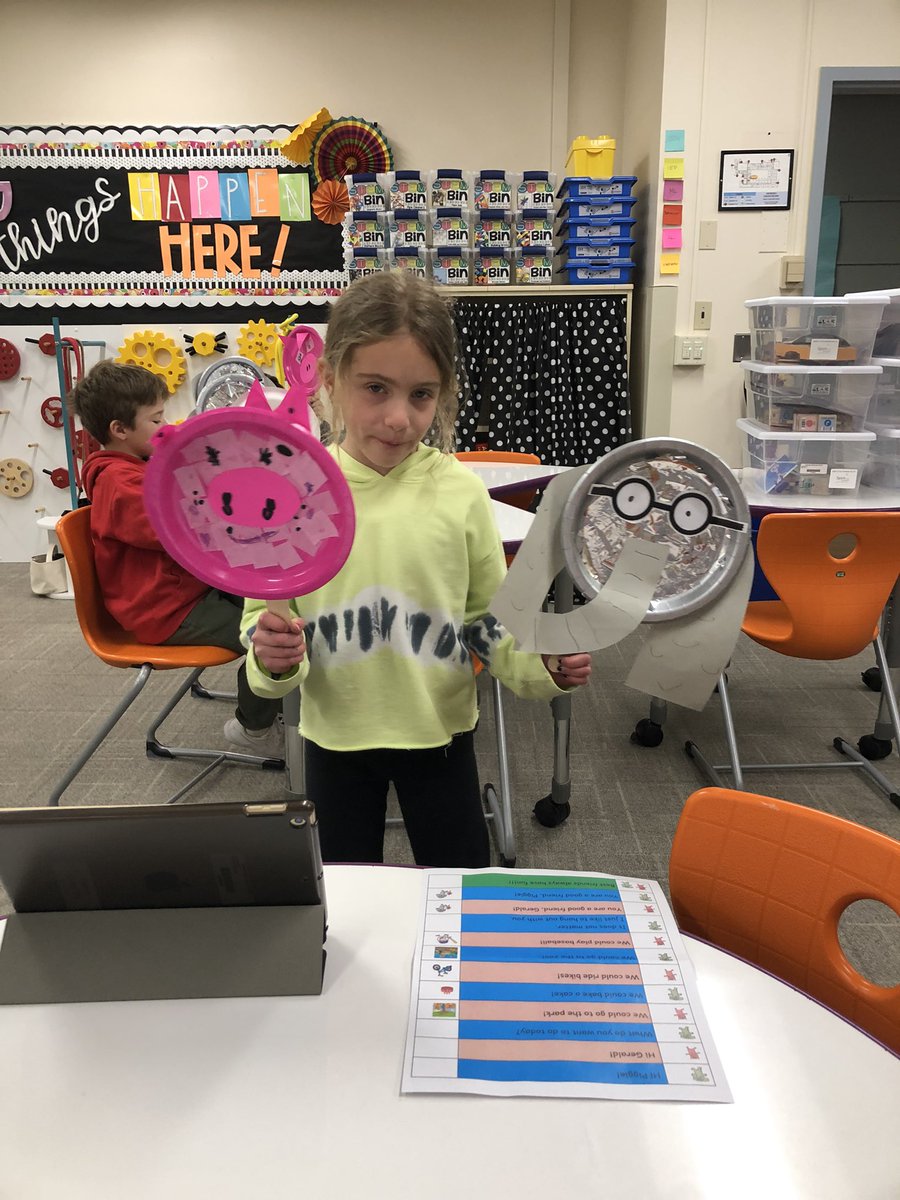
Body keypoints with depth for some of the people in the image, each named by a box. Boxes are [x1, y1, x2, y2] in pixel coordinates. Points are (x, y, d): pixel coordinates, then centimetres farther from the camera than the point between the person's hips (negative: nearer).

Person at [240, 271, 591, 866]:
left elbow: (490, 615, -3)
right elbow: (264, 614, -4)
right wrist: (275, 660, -25)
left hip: (440, 731, 0)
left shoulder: (459, 491, -11)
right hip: (336, 735, 1)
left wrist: (542, 667, -20)